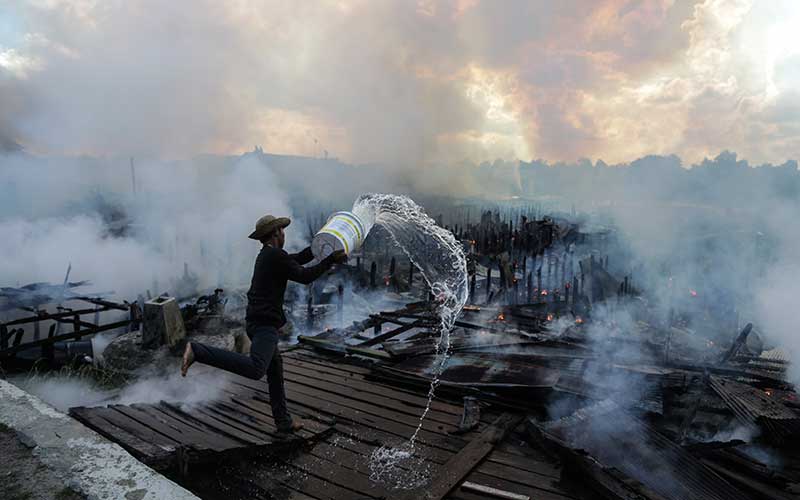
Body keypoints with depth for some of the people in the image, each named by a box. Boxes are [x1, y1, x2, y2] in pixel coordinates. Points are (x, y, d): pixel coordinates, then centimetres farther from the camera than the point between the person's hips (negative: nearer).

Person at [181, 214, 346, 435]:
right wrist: (331, 260, -1)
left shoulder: (266, 255, 18)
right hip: (265, 323, -11)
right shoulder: (276, 255, -11)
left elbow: (298, 259, 28)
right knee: (255, 370, -26)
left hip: (257, 323, 11)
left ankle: (284, 422, 25)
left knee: (275, 370, 17)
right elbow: (304, 276, -9)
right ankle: (197, 351, -21)